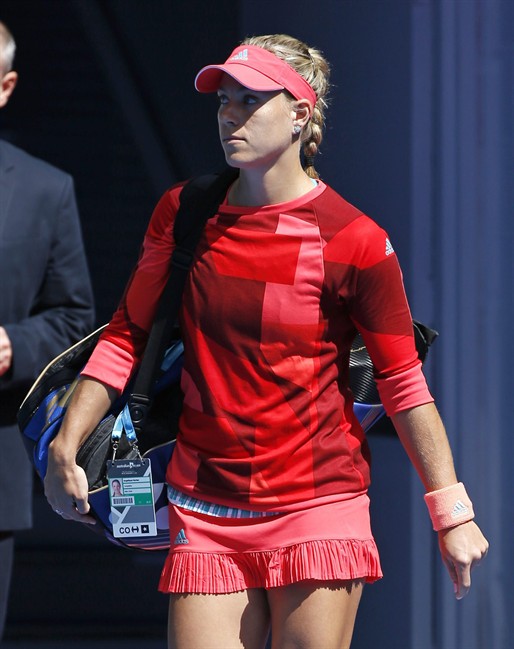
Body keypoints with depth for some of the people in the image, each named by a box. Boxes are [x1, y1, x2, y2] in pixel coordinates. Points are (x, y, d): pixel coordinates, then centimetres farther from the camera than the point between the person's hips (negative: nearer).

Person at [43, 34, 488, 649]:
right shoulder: (182, 213, 5)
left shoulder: (352, 240, -6)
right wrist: (65, 447, 6)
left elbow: (402, 380, -1)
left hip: (319, 509, -3)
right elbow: (127, 336, 14)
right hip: (205, 516, 3)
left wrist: (451, 513, -1)